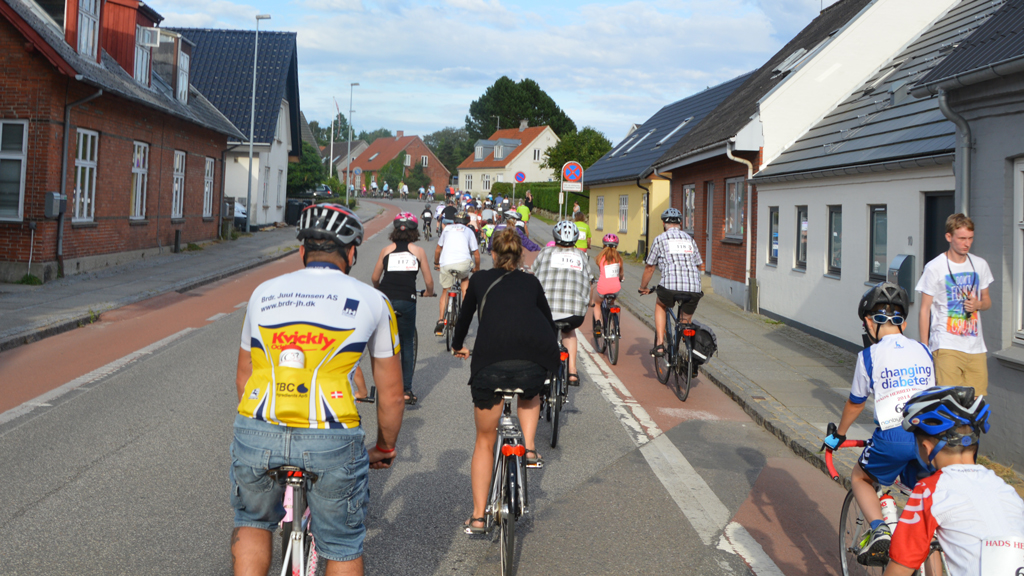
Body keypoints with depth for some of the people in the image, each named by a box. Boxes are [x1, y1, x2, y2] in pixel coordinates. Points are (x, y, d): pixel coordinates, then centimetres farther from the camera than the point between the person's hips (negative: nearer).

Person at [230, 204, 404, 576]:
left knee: (252, 523, 29)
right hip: (331, 439, -2)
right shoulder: (371, 300, 11)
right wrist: (385, 449, 31)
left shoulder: (263, 292, 18)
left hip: (257, 431, 2)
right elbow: (391, 394, 15)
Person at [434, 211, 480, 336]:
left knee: (445, 291, 17)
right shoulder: (469, 231, 23)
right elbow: (476, 253, 19)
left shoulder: (447, 228, 26)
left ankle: (440, 320, 4)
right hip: (463, 262, -1)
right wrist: (477, 268, 35)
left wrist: (436, 263, 46)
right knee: (465, 279, 32)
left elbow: (438, 249, 30)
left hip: (446, 264, 1)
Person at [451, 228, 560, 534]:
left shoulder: (479, 280, 22)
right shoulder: (531, 282, 25)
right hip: (536, 360, 1)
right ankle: (530, 449, 19)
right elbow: (548, 323, 35)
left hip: (491, 362, -1)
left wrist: (458, 346, 56)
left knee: (484, 441, 17)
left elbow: (465, 317, 36)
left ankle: (477, 517, 20)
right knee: (530, 393, 39)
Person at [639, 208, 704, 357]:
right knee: (686, 322, 25)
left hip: (670, 287, -3)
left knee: (660, 305, 29)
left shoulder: (660, 239, 12)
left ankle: (659, 345, 17)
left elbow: (649, 268, 16)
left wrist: (643, 287, 32)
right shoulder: (689, 239, 23)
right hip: (694, 289, 3)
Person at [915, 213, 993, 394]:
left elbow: (987, 300, 22)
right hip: (947, 346, -5)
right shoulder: (934, 268, -4)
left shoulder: (980, 265, 11)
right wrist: (924, 347, -6)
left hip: (976, 346, 5)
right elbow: (925, 309, -2)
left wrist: (978, 304, -3)